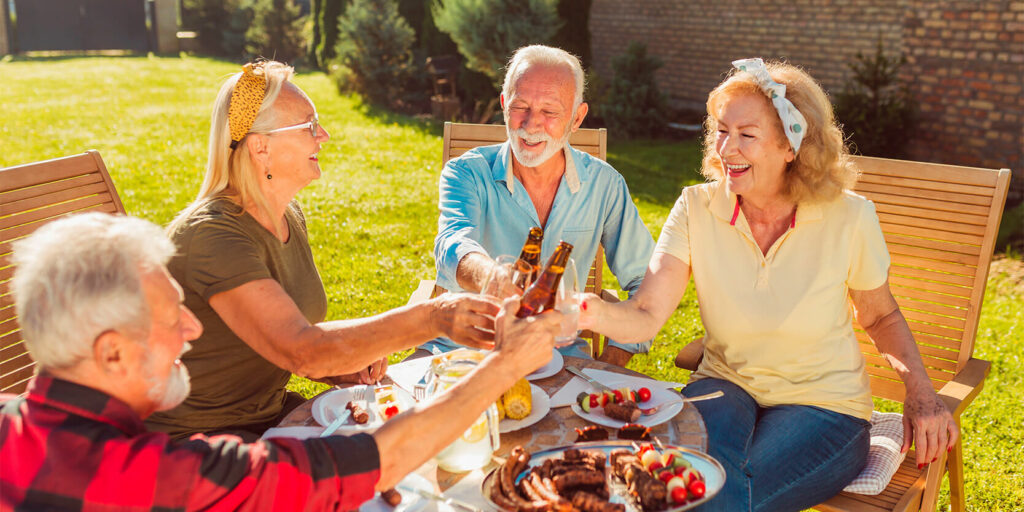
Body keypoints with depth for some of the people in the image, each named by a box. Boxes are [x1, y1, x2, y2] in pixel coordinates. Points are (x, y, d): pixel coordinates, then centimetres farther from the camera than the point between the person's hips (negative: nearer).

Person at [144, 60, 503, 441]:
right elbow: (300, 349, -36)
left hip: (269, 411, 8)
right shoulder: (212, 235, -25)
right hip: (195, 437, -8)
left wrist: (344, 366, -7)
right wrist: (432, 317, -43)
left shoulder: (289, 217, 4)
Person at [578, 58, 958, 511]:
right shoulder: (697, 209, -8)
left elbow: (881, 316, 6)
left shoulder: (847, 216, -11)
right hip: (727, 387, 1)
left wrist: (920, 389, -9)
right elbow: (646, 315, -18)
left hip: (825, 405, 0)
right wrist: (594, 311, -39)